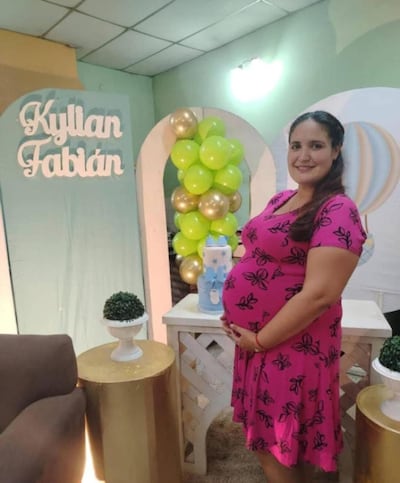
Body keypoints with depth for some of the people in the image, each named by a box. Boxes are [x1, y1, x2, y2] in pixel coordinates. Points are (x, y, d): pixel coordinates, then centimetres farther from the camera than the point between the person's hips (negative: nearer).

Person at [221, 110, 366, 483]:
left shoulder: (338, 211, -18)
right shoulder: (280, 200, 7)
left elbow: (319, 293, -24)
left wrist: (260, 340, -16)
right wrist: (238, 316, 4)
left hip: (292, 346, -8)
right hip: (256, 339, 8)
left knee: (280, 446, 13)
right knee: (267, 438, 25)